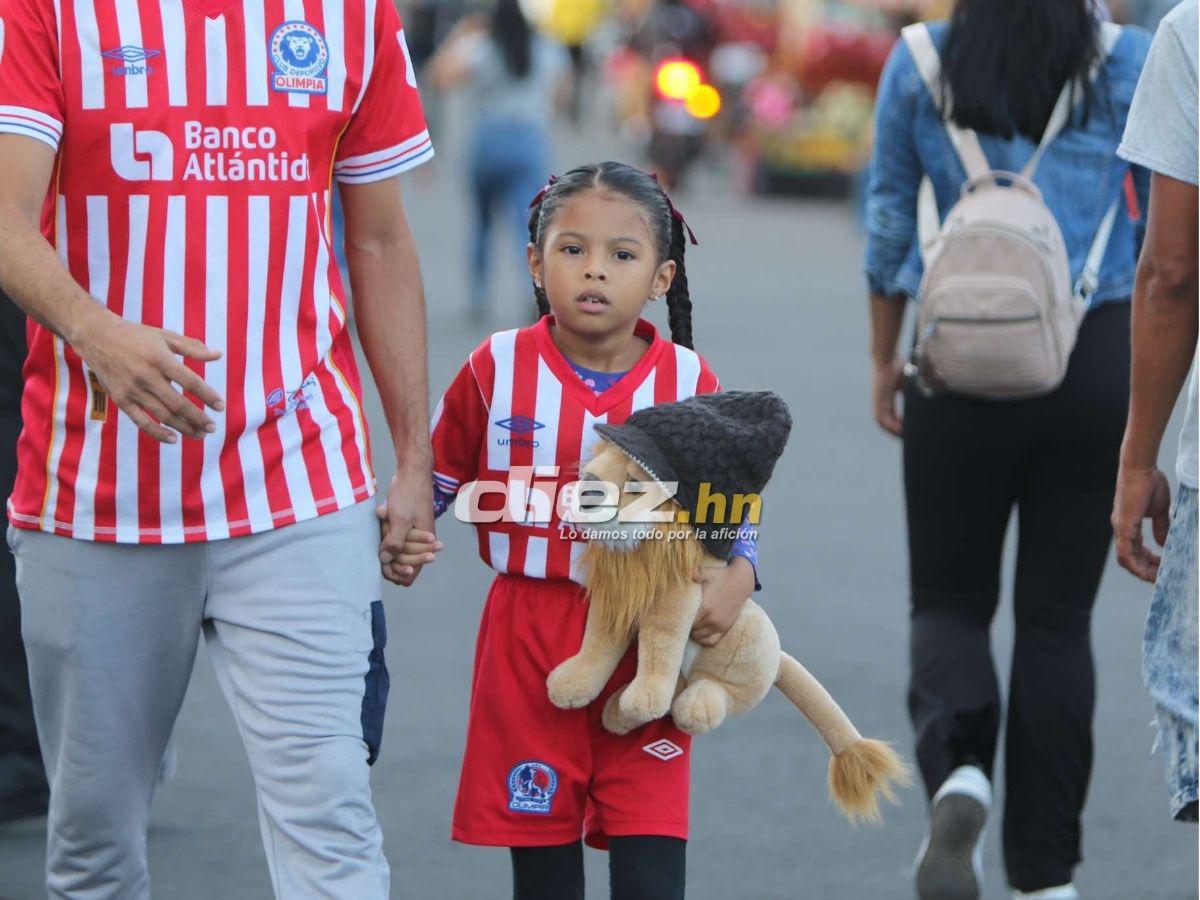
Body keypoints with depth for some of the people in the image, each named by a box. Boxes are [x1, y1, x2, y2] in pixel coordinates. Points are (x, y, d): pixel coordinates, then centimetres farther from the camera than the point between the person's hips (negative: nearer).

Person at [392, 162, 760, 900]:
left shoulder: (688, 383, -1)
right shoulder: (498, 368, -3)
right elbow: (437, 475, 9)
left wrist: (736, 578, -10)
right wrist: (404, 537, -10)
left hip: (649, 643, 0)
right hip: (529, 644, 0)